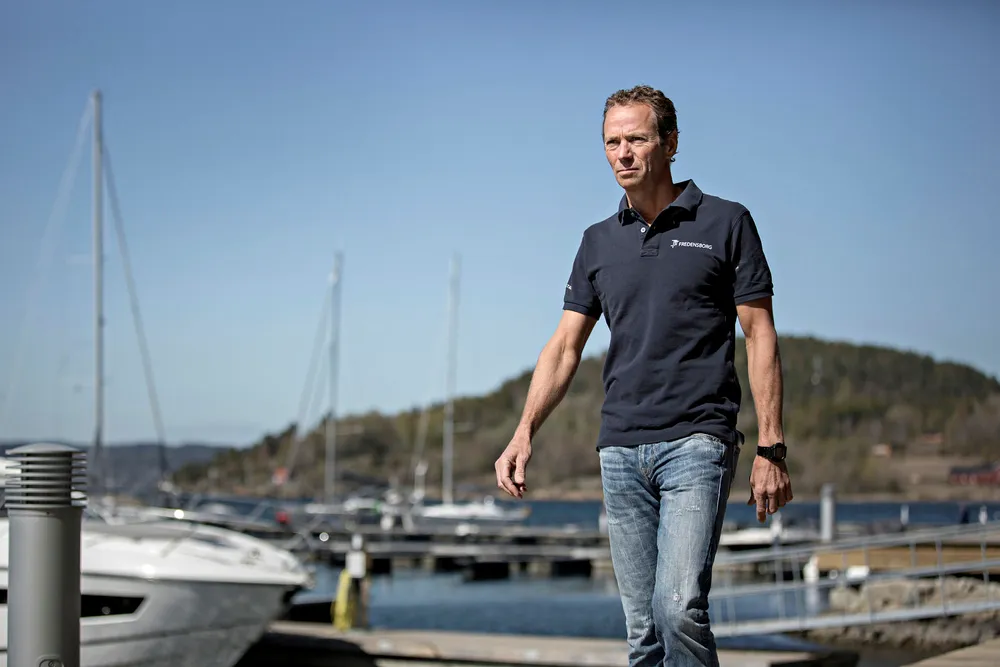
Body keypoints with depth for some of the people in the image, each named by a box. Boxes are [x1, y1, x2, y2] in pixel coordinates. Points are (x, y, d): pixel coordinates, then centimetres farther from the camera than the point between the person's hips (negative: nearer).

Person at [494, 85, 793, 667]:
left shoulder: (725, 223, 2)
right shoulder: (599, 242, 14)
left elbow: (760, 336, 0)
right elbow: (566, 346, 13)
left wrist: (771, 449, -6)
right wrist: (524, 434, -2)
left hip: (696, 442, -5)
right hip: (621, 449, 5)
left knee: (680, 606, -19)